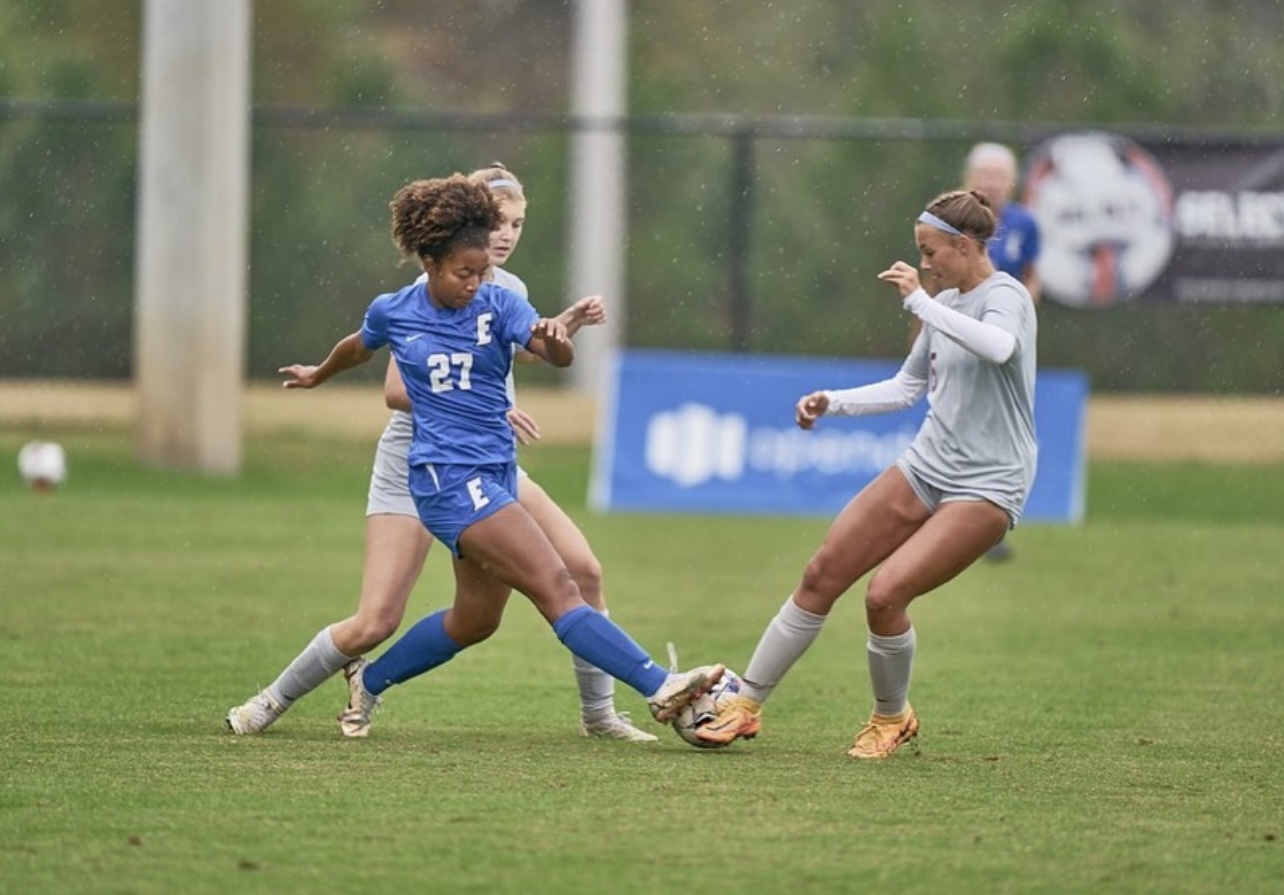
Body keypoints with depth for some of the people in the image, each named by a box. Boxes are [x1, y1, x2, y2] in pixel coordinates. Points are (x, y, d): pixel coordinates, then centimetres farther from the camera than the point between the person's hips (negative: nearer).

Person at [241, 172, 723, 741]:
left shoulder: (499, 305, -1)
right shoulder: (393, 313, -1)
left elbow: (558, 356, -18)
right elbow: (358, 348, 23)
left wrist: (556, 340, -41)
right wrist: (317, 376, 40)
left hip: (496, 472, 5)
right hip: (446, 475, -5)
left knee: (475, 619, 14)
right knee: (555, 585, -17)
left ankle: (369, 680, 36)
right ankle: (659, 688, -28)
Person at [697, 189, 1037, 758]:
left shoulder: (1006, 296, -12)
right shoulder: (946, 304, 12)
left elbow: (998, 347, -37)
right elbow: (907, 387, 23)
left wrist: (919, 301, -30)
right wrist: (831, 403, 11)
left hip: (987, 487, -8)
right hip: (926, 468, 8)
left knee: (886, 593, -21)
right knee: (822, 575, 2)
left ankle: (892, 717, 6)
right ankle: (747, 705, 13)